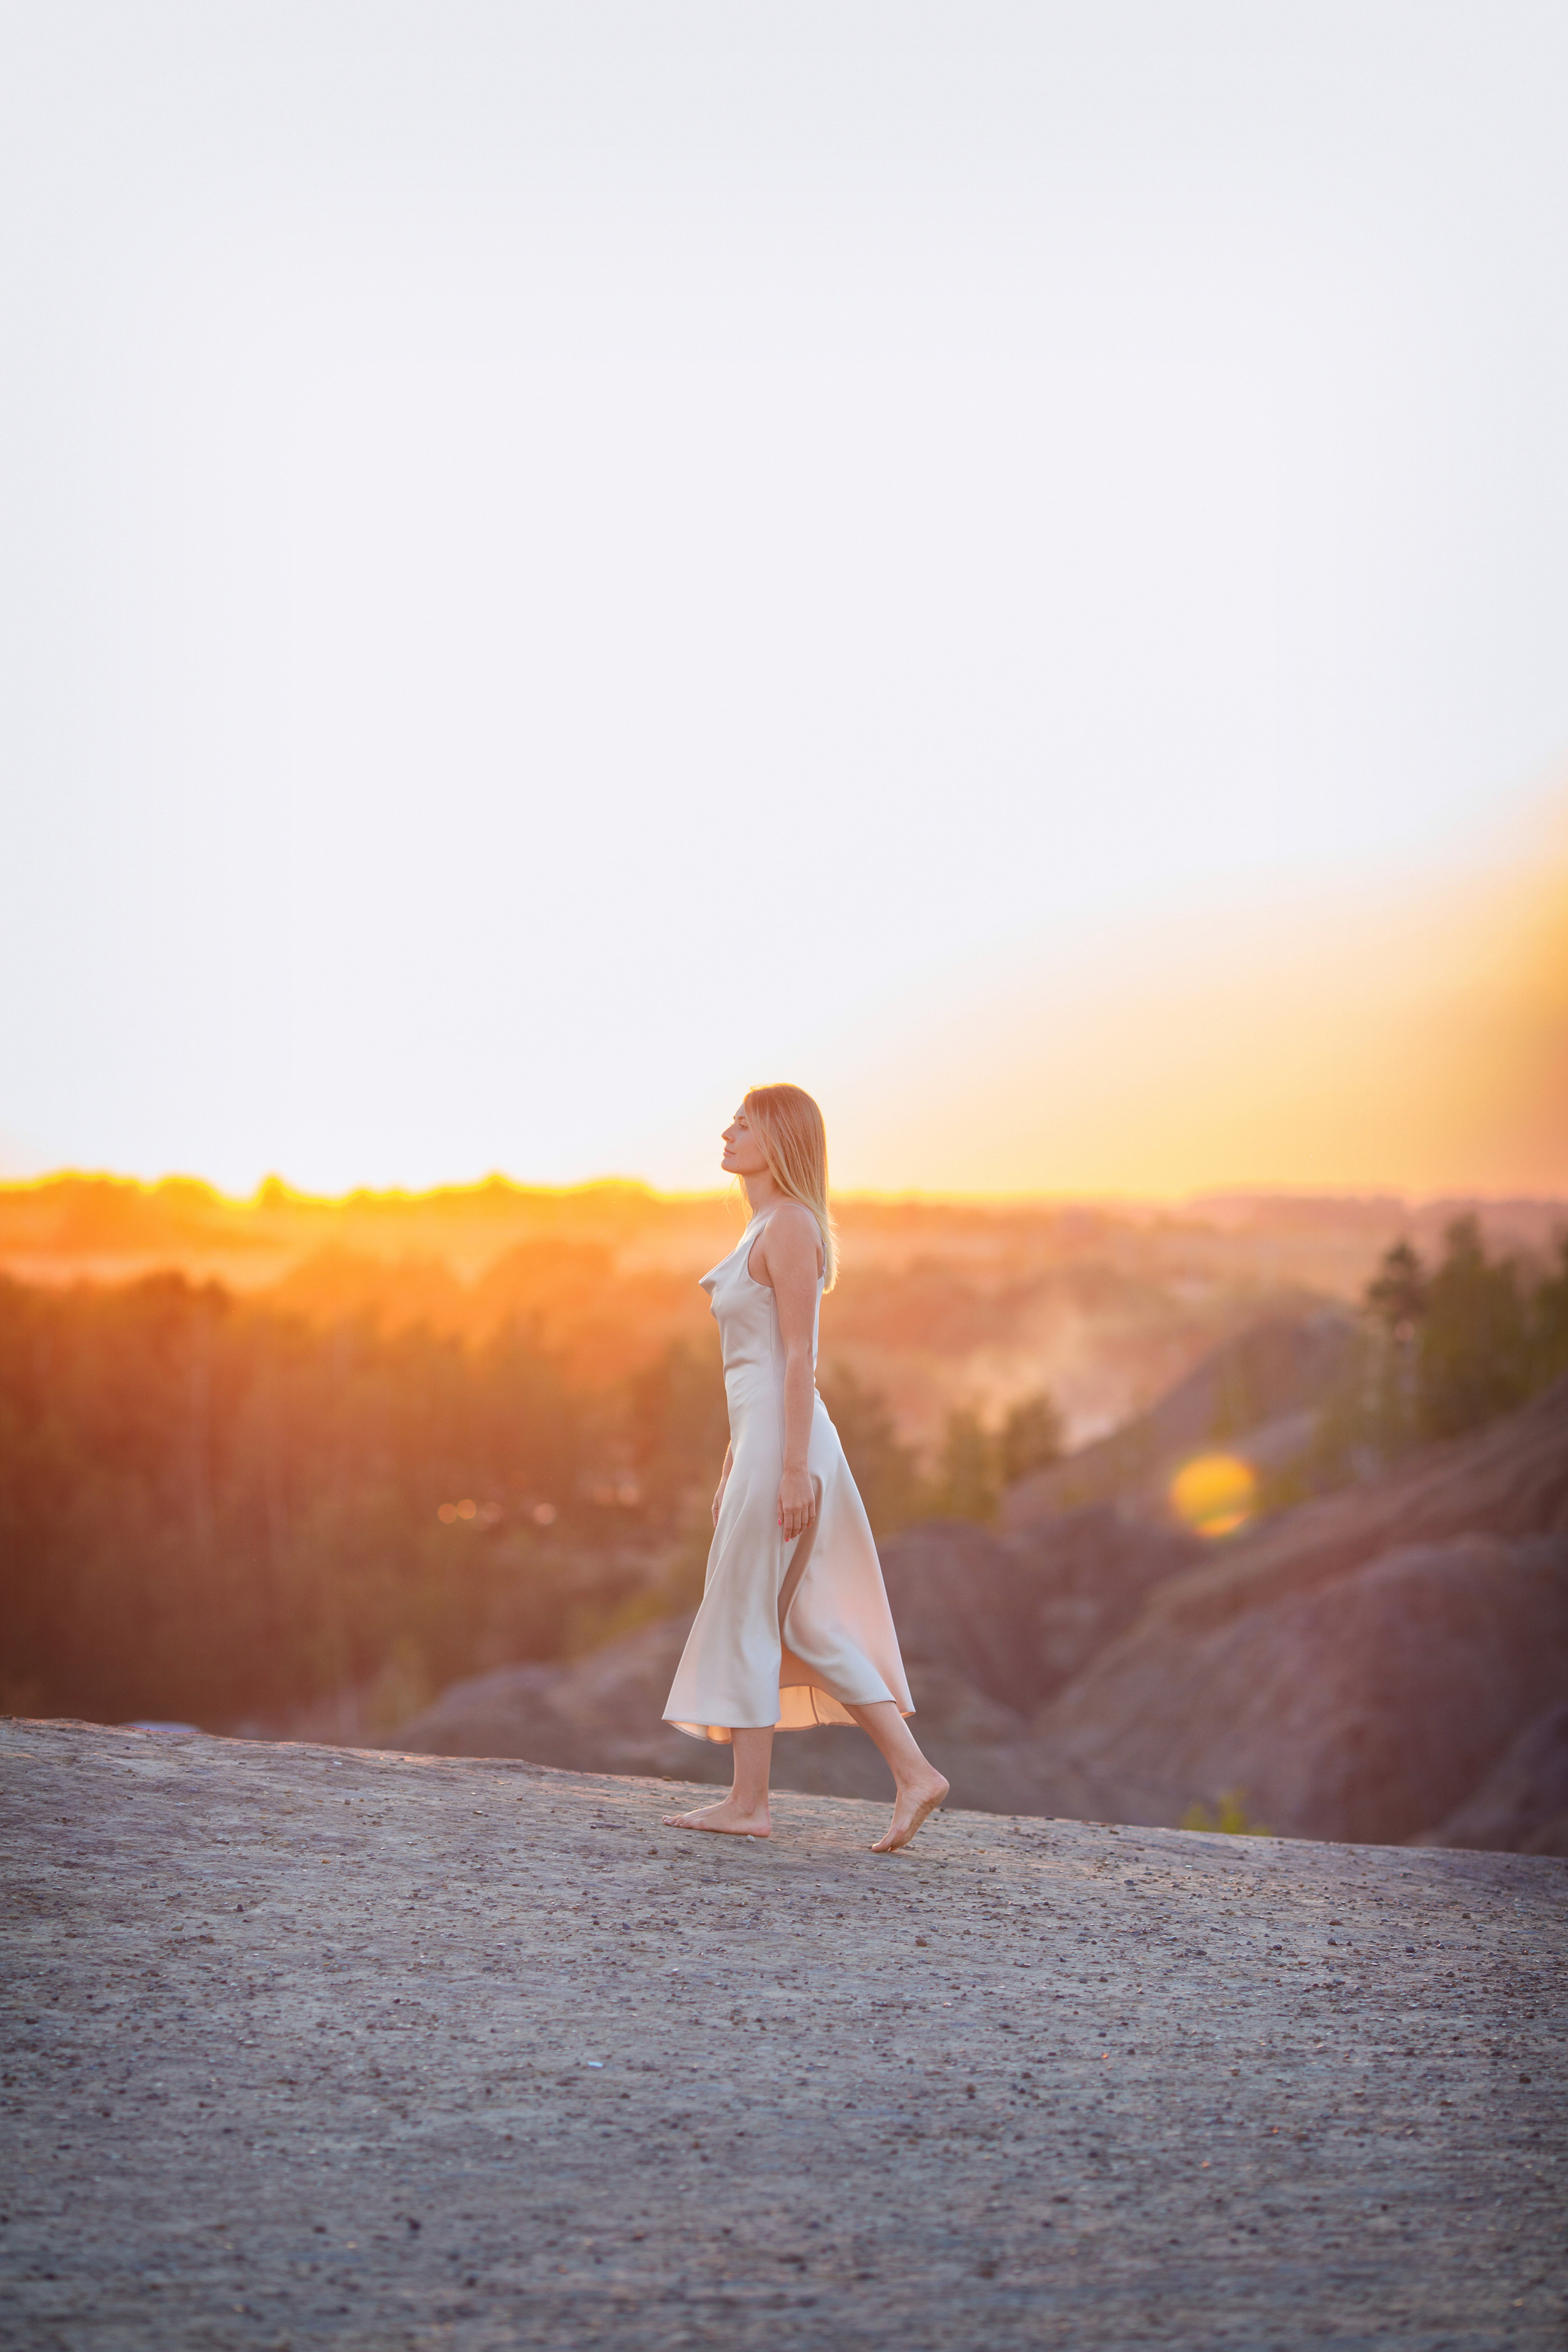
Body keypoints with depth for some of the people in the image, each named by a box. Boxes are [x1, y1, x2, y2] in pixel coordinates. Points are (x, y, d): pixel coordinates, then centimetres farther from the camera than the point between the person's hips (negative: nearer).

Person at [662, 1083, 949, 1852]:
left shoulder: (791, 1225, -13)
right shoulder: (765, 1228, 17)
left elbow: (798, 1356, -18)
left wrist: (793, 1469, -20)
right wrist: (733, 1466, 23)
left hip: (785, 1447, -10)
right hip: (766, 1444, 10)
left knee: (745, 1618, 0)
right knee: (810, 1629, 10)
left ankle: (747, 1802, 9)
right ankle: (913, 1774, 10)